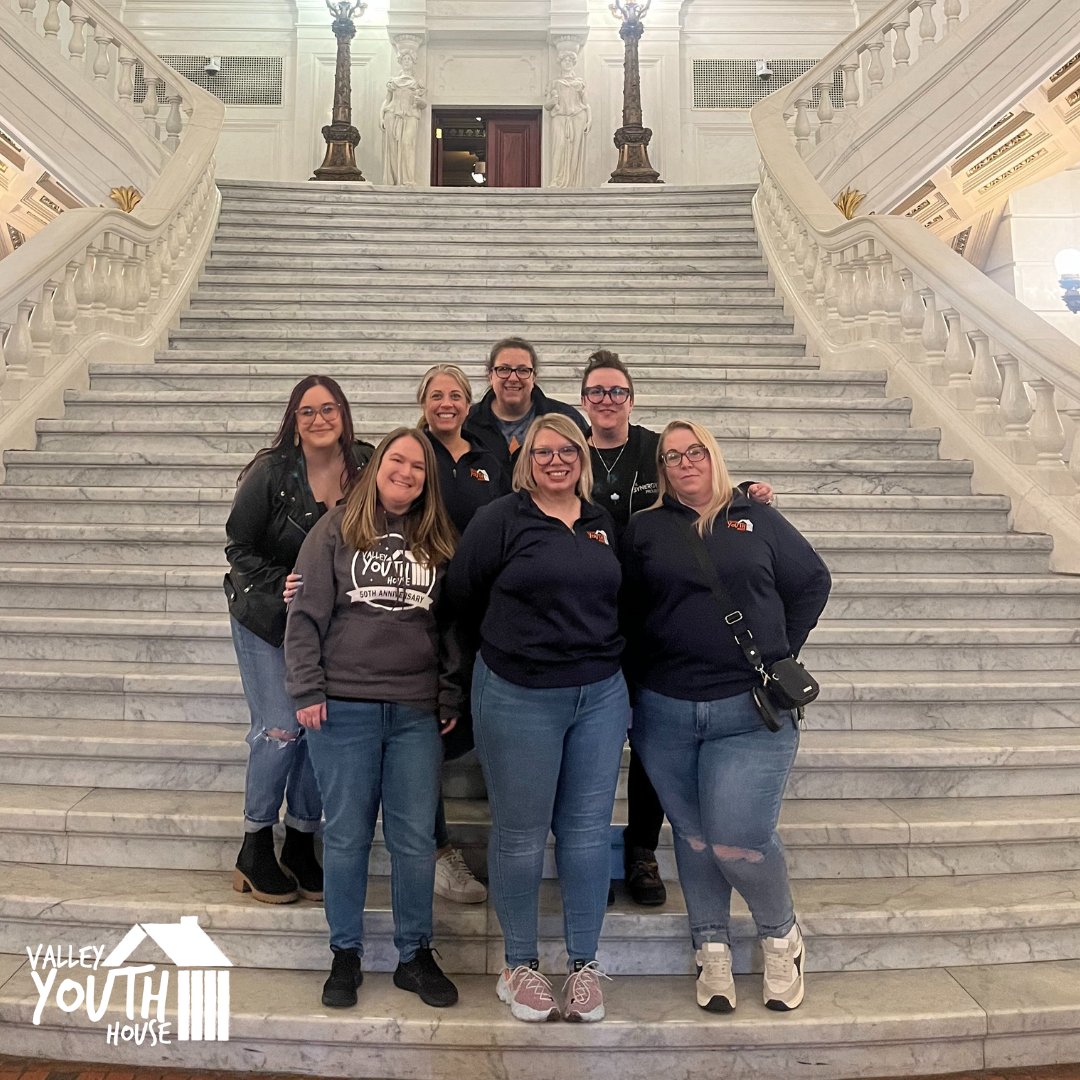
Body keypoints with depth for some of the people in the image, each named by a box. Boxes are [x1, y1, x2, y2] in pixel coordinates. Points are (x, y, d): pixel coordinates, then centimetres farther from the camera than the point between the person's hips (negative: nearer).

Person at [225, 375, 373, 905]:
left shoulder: (365, 467, -6)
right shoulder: (271, 472, -13)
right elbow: (240, 547, -7)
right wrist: (281, 592, -19)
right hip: (267, 621, -3)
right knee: (280, 730, -4)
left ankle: (300, 845, 22)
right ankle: (255, 850, 16)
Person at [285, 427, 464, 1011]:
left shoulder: (439, 541, 10)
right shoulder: (337, 529, 2)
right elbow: (306, 614, -1)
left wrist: (451, 697, 7)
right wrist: (307, 690, -7)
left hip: (417, 712, 2)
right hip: (344, 707, -2)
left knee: (416, 838, 7)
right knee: (347, 836, 8)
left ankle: (415, 955, 24)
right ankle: (345, 955, 25)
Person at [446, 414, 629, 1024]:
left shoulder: (605, 523, 10)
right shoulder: (500, 521, -4)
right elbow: (462, 596, -1)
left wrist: (597, 648, 8)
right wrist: (518, 637, 5)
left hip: (600, 694, 4)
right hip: (519, 698, -4)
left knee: (588, 830, 9)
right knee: (521, 835, 6)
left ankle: (585, 964, 24)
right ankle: (521, 966, 25)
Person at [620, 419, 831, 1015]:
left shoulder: (757, 519, 6)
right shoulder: (644, 529, 6)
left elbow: (811, 582, 10)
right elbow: (624, 611, 4)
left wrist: (778, 654, 5)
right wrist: (638, 679, -4)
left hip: (749, 711, -2)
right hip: (664, 713, 2)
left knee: (738, 839, -7)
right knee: (693, 835, 12)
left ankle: (781, 934, 23)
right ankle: (711, 949, 31)